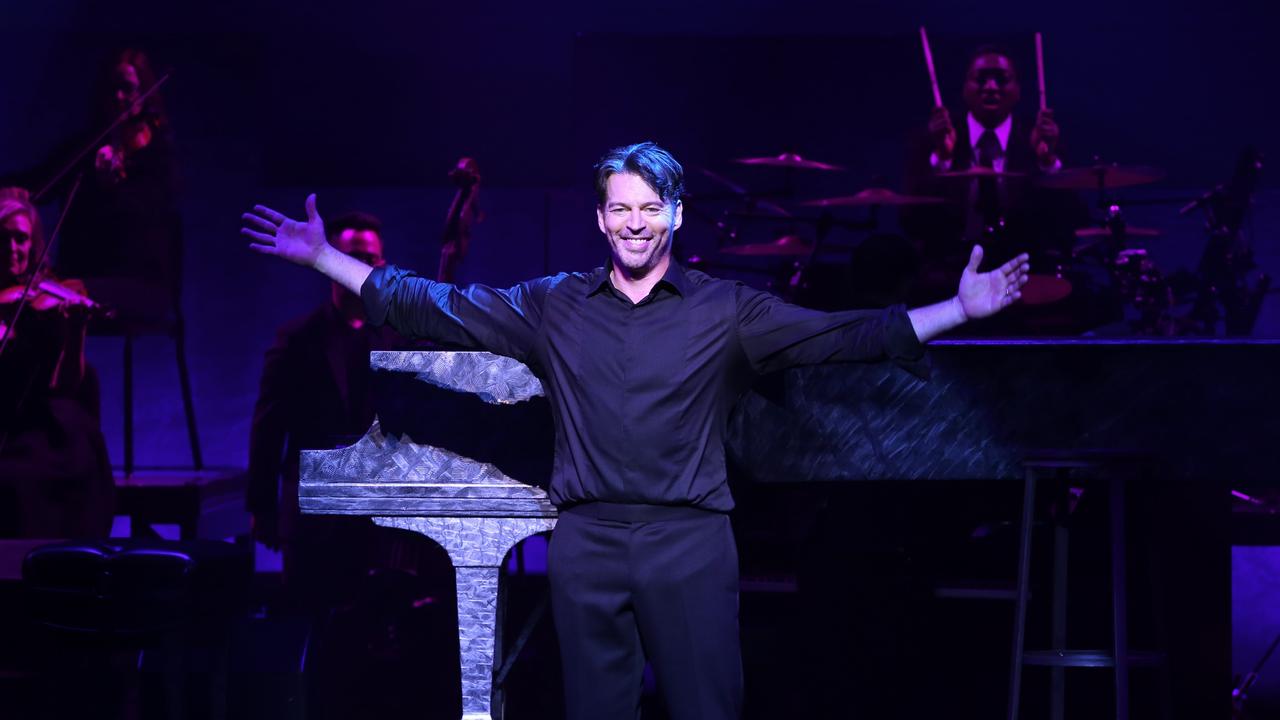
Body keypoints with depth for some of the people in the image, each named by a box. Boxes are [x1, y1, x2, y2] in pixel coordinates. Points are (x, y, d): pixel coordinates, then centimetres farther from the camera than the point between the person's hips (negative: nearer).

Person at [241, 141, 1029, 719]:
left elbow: (843, 335, -4)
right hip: (587, 541, 2)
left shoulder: (726, 310, 2)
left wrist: (961, 309, -14)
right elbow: (433, 307, 8)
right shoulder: (552, 306, 8)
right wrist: (324, 257, 5)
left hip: (691, 541, -2)